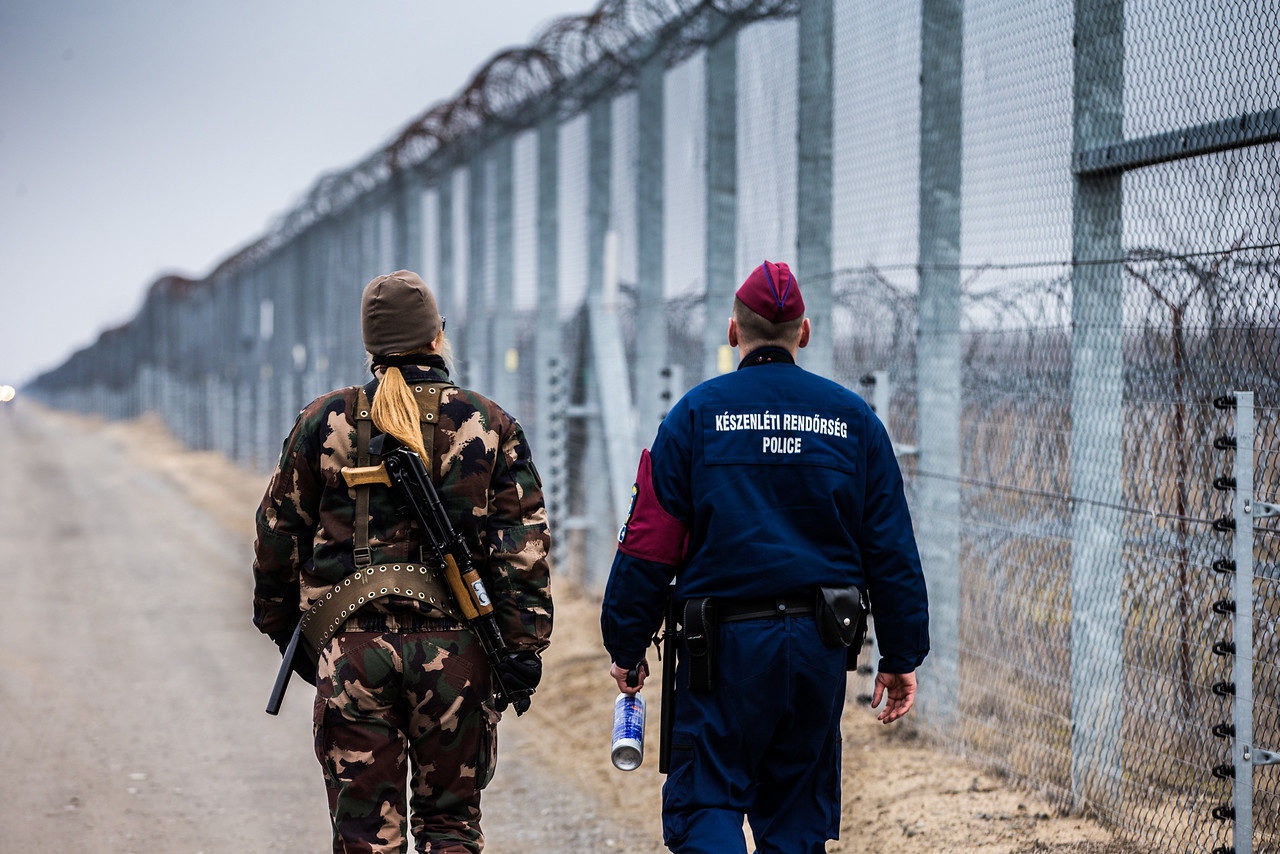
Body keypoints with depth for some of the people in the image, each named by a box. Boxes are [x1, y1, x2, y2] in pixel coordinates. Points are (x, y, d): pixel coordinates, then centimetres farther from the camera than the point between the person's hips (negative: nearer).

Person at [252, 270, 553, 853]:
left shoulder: (324, 424, 4)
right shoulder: (490, 426, 3)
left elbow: (278, 536, 9)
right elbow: (524, 546, -2)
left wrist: (284, 629, 20)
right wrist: (525, 646, -1)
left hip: (353, 648, 0)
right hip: (455, 646, 0)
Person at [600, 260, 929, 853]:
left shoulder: (697, 413, -3)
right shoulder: (852, 417, 5)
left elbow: (648, 544, -4)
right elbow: (891, 549, 6)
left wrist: (626, 647, 4)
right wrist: (901, 657, 12)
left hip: (725, 646, -3)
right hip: (821, 647, 3)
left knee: (705, 805, 3)